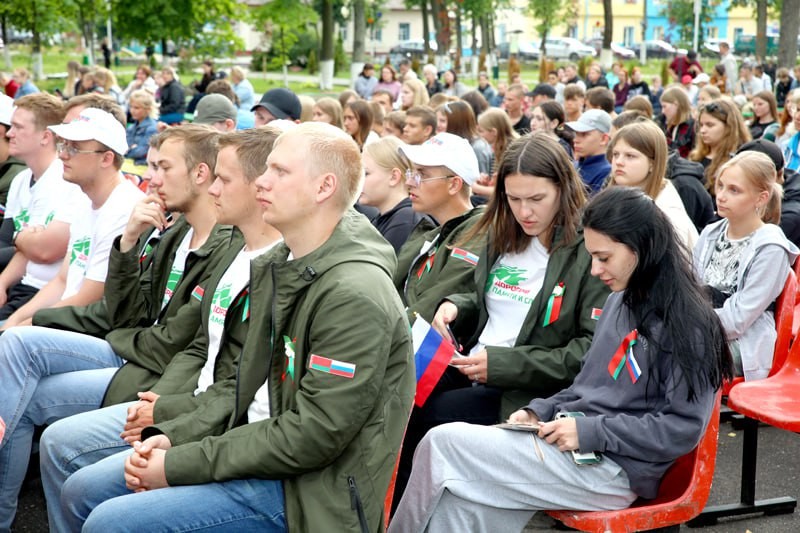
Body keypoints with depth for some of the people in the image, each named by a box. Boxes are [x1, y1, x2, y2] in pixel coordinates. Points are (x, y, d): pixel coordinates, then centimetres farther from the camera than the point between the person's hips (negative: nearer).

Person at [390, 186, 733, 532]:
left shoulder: (688, 324, -12)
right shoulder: (620, 301, 13)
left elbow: (684, 427, -16)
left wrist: (590, 431, -19)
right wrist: (540, 411, 3)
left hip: (614, 468, -8)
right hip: (575, 444, 8)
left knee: (443, 444, -16)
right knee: (463, 503, -17)